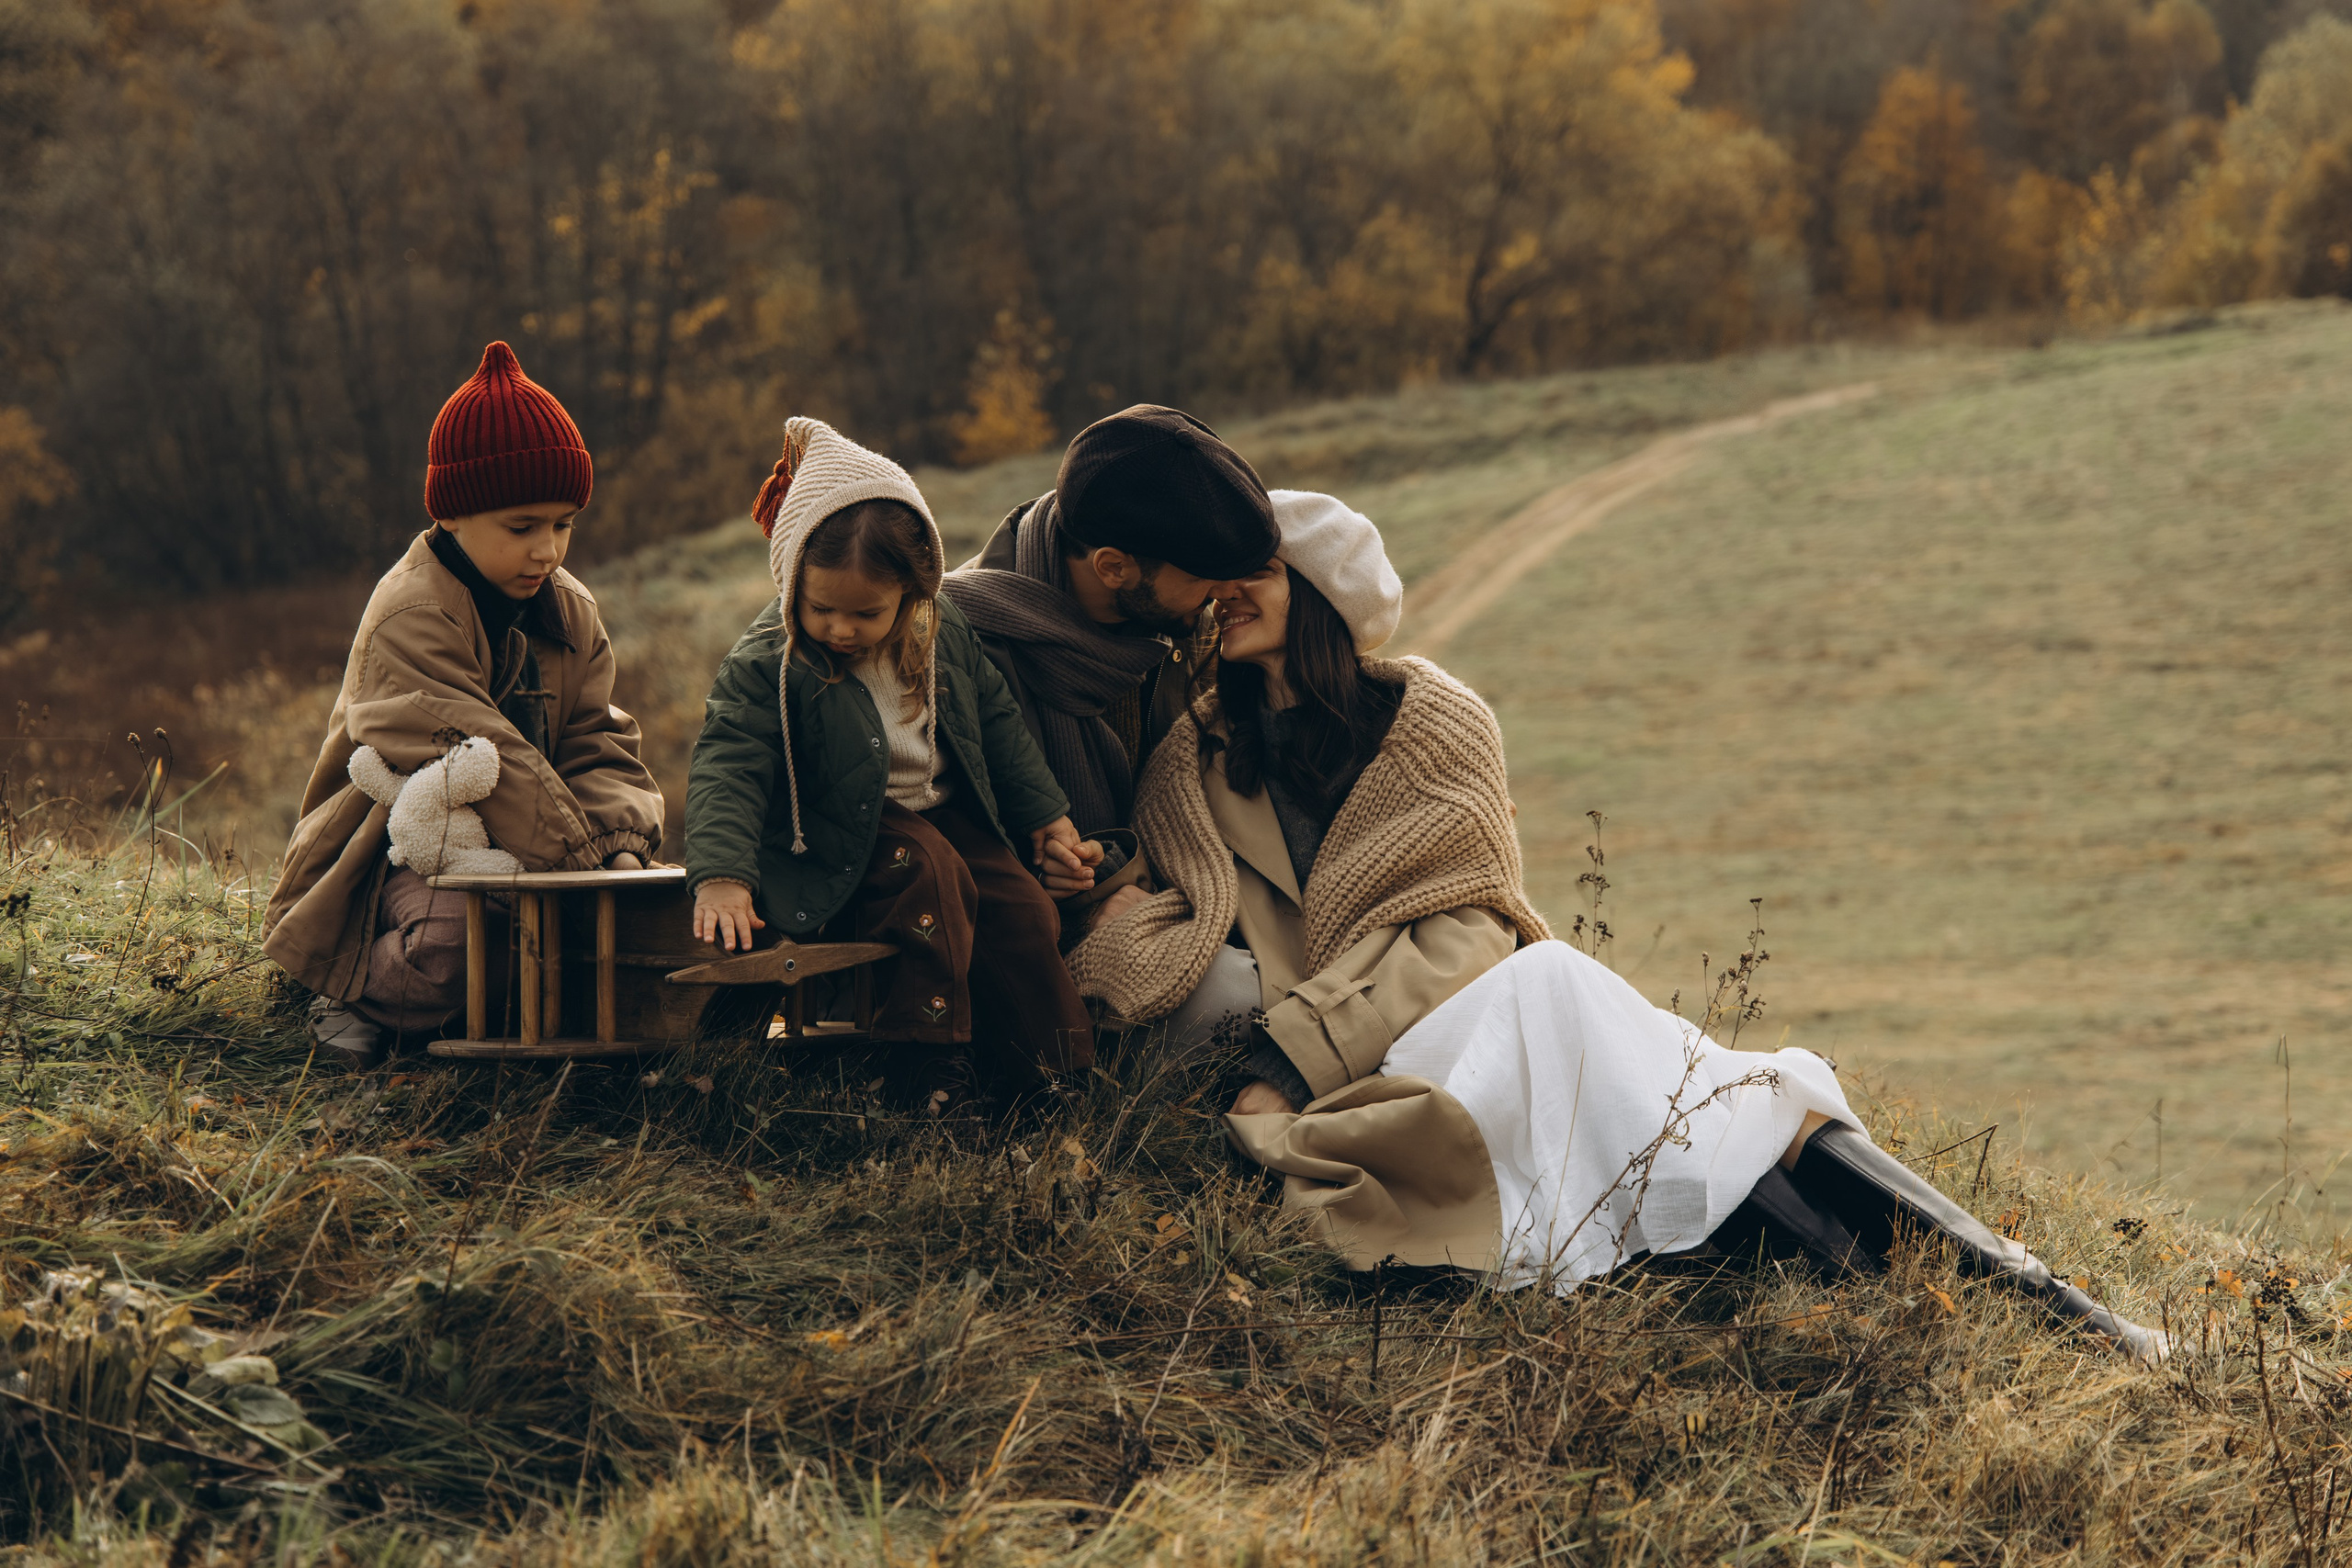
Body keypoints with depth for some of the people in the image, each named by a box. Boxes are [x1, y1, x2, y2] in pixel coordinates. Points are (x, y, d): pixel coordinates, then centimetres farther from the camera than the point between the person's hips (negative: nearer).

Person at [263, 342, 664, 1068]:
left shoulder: (571, 612, 10)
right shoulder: (410, 615, -17)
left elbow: (598, 747, 7)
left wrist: (620, 843, -14)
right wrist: (578, 858, -31)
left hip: (514, 855, 7)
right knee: (457, 940, -38)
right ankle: (365, 998, -5)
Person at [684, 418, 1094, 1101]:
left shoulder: (946, 637, -2)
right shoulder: (766, 663, -17)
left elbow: (996, 723, 13)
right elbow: (727, 765, -22)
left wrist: (1044, 815, 16)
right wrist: (721, 874, -36)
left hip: (945, 812, 6)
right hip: (839, 840, -6)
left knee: (1021, 909, -10)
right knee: (925, 868, -32)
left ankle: (1044, 1062, 7)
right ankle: (926, 1062, -28)